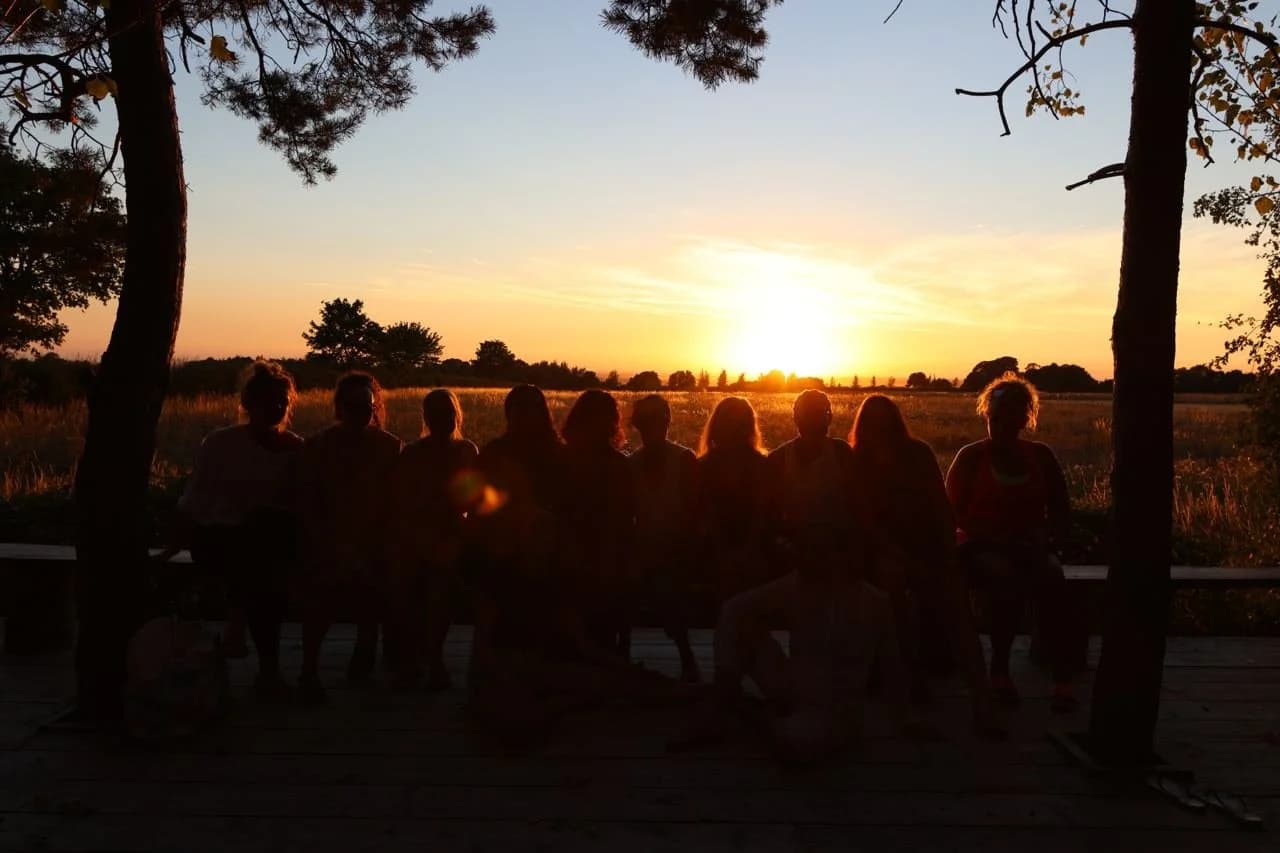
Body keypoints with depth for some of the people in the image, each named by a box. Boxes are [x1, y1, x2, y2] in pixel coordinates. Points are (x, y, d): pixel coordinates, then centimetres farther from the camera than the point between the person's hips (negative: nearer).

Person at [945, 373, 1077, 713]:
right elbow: (954, 512, -3)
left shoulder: (1041, 455, 11)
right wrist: (997, 538, -18)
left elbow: (1061, 511, 12)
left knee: (1052, 577, -32)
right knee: (1008, 578, -36)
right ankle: (1000, 669, -19)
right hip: (981, 548, -2)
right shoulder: (971, 456, 3)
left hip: (1029, 548, 2)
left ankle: (1063, 679, -33)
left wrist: (1045, 536, -11)